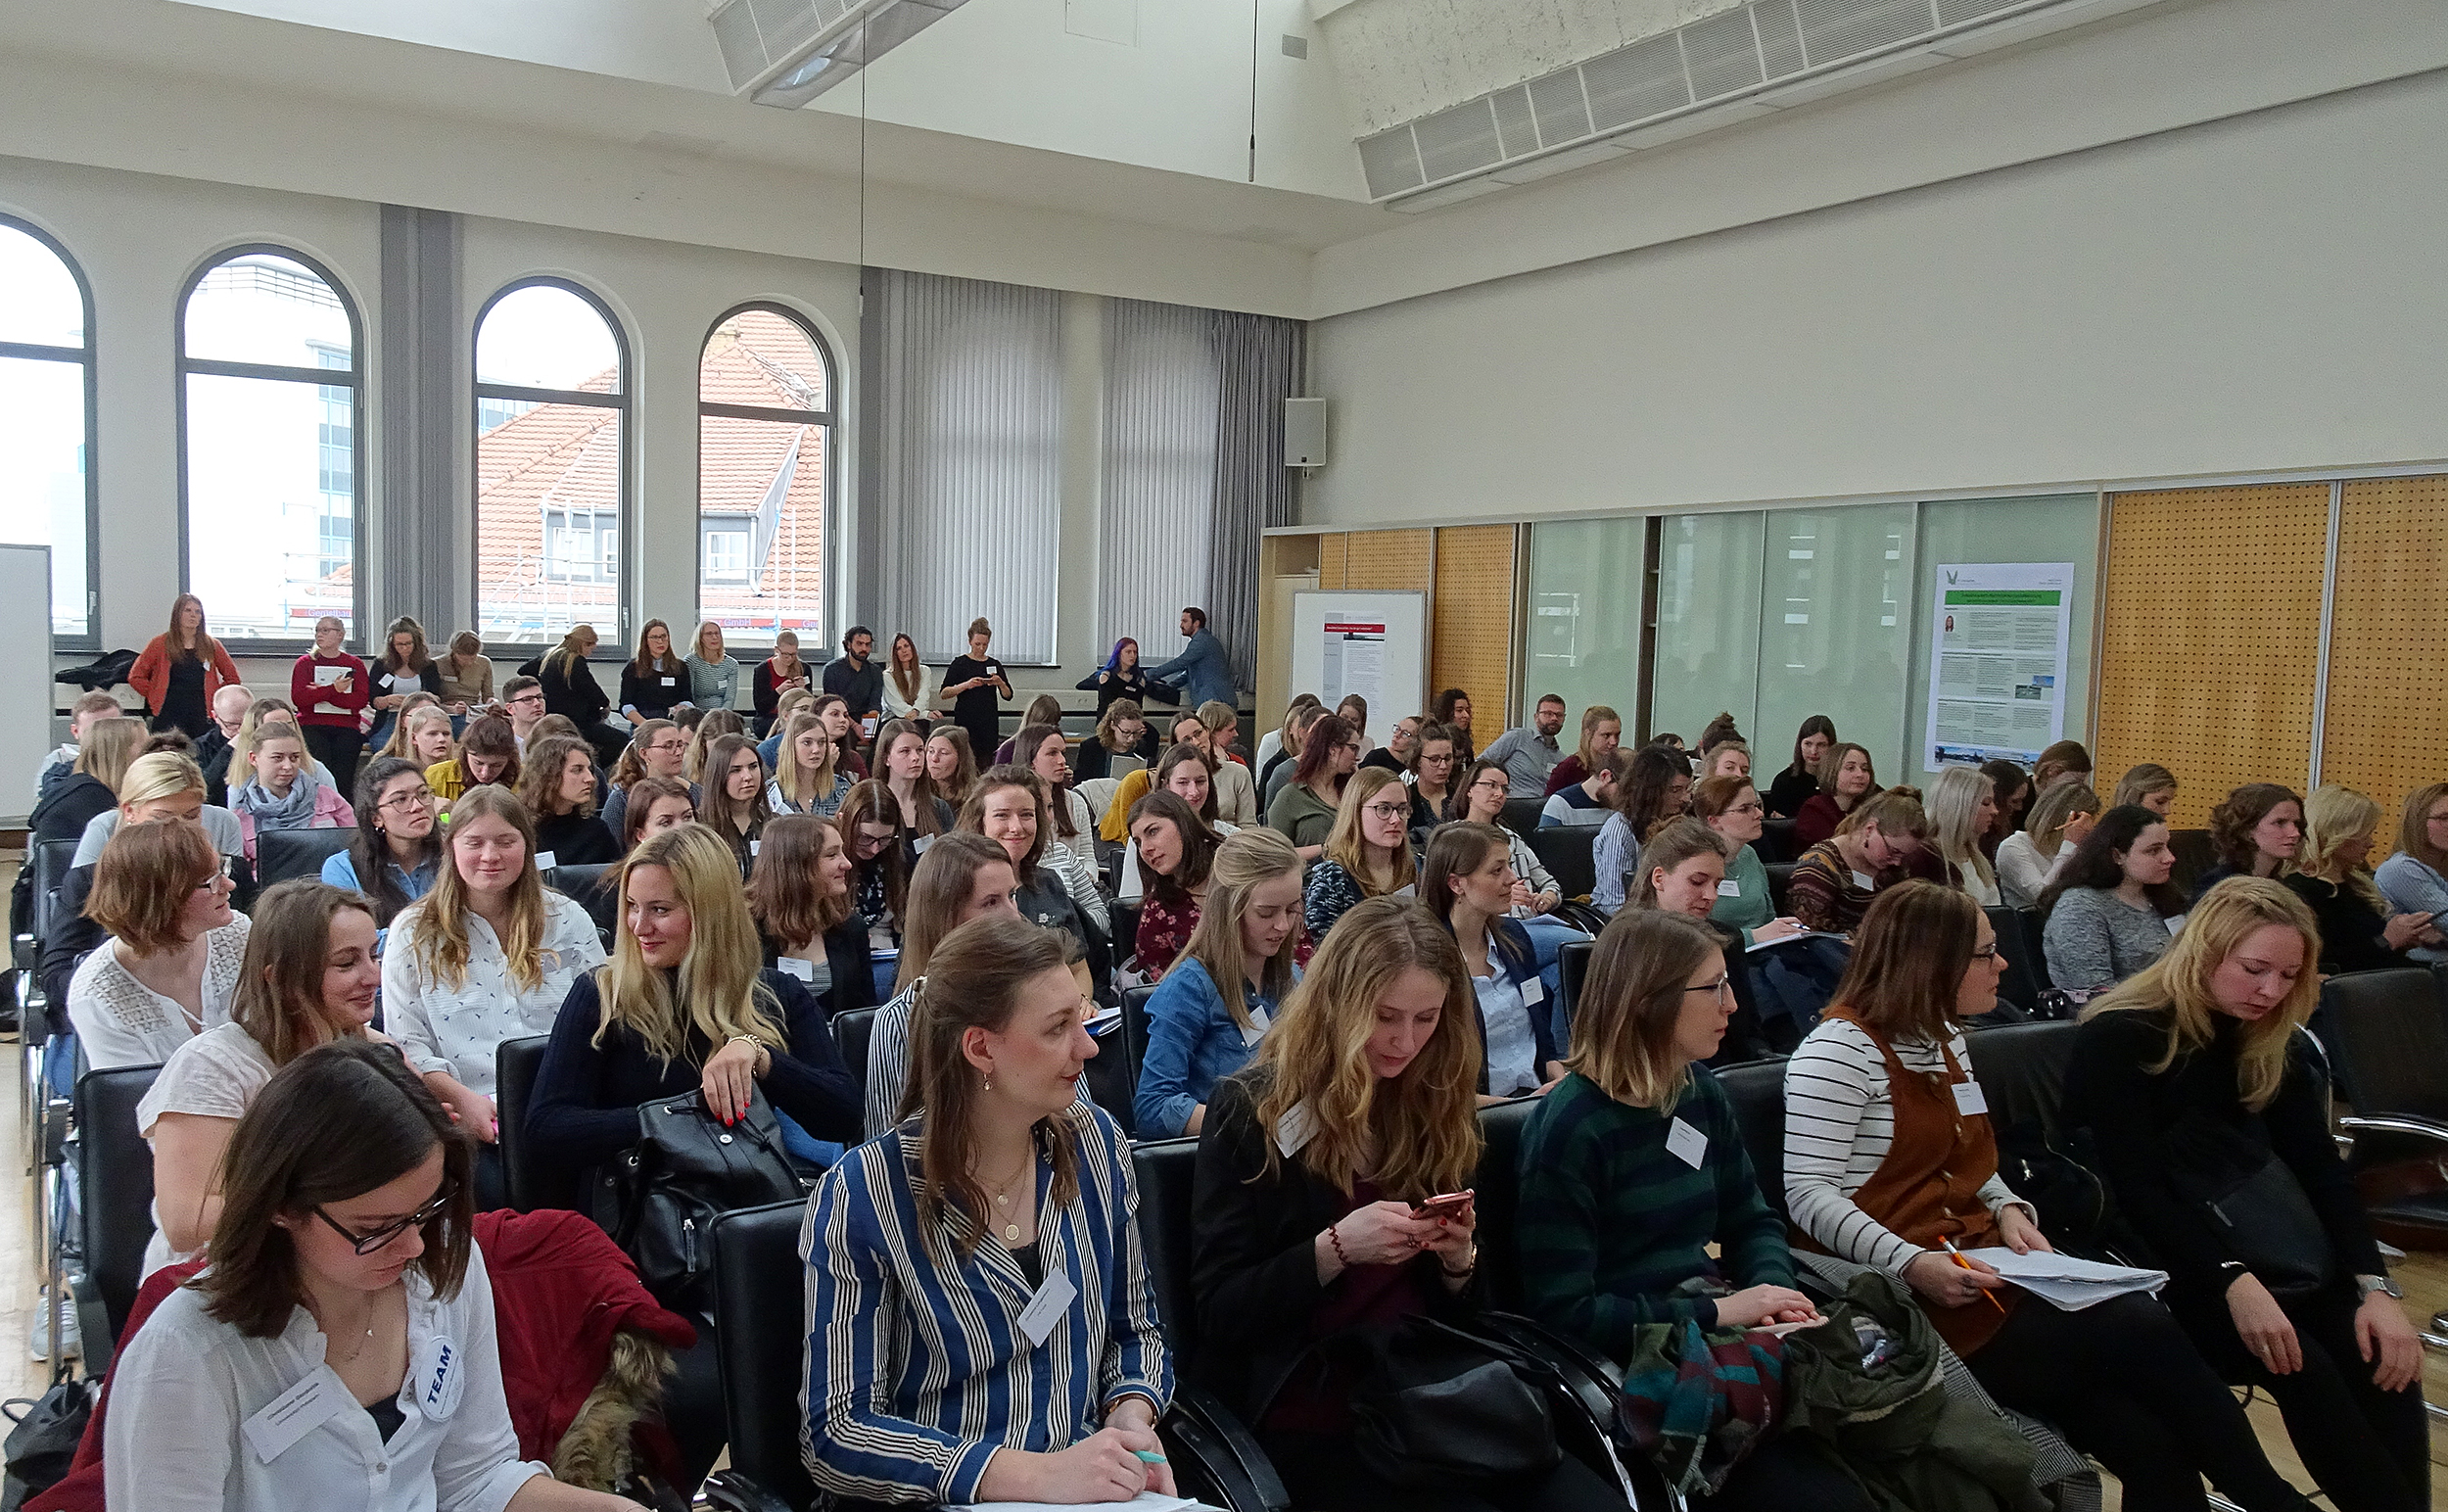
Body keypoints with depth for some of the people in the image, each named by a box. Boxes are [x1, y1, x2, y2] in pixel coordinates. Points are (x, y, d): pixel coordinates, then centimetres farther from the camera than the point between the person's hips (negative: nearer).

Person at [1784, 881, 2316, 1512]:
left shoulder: (1944, 1036, 18)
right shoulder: (1840, 1048, -10)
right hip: (1916, 1302, -8)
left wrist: (2009, 1209, 4)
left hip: (1983, 1264, 8)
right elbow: (1809, 1194, -16)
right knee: (2143, 1333, -20)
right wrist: (1912, 1265, -26)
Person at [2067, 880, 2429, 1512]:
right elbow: (2137, 1189, -20)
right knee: (2303, 1367, -27)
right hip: (2156, 1263, -6)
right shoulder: (2120, 1037, -14)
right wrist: (2231, 1280, -32)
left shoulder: (2272, 1046, 7)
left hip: (2247, 1242, 6)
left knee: (2381, 1355, -19)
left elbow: (2320, 1168, 1)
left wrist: (2374, 1285, -13)